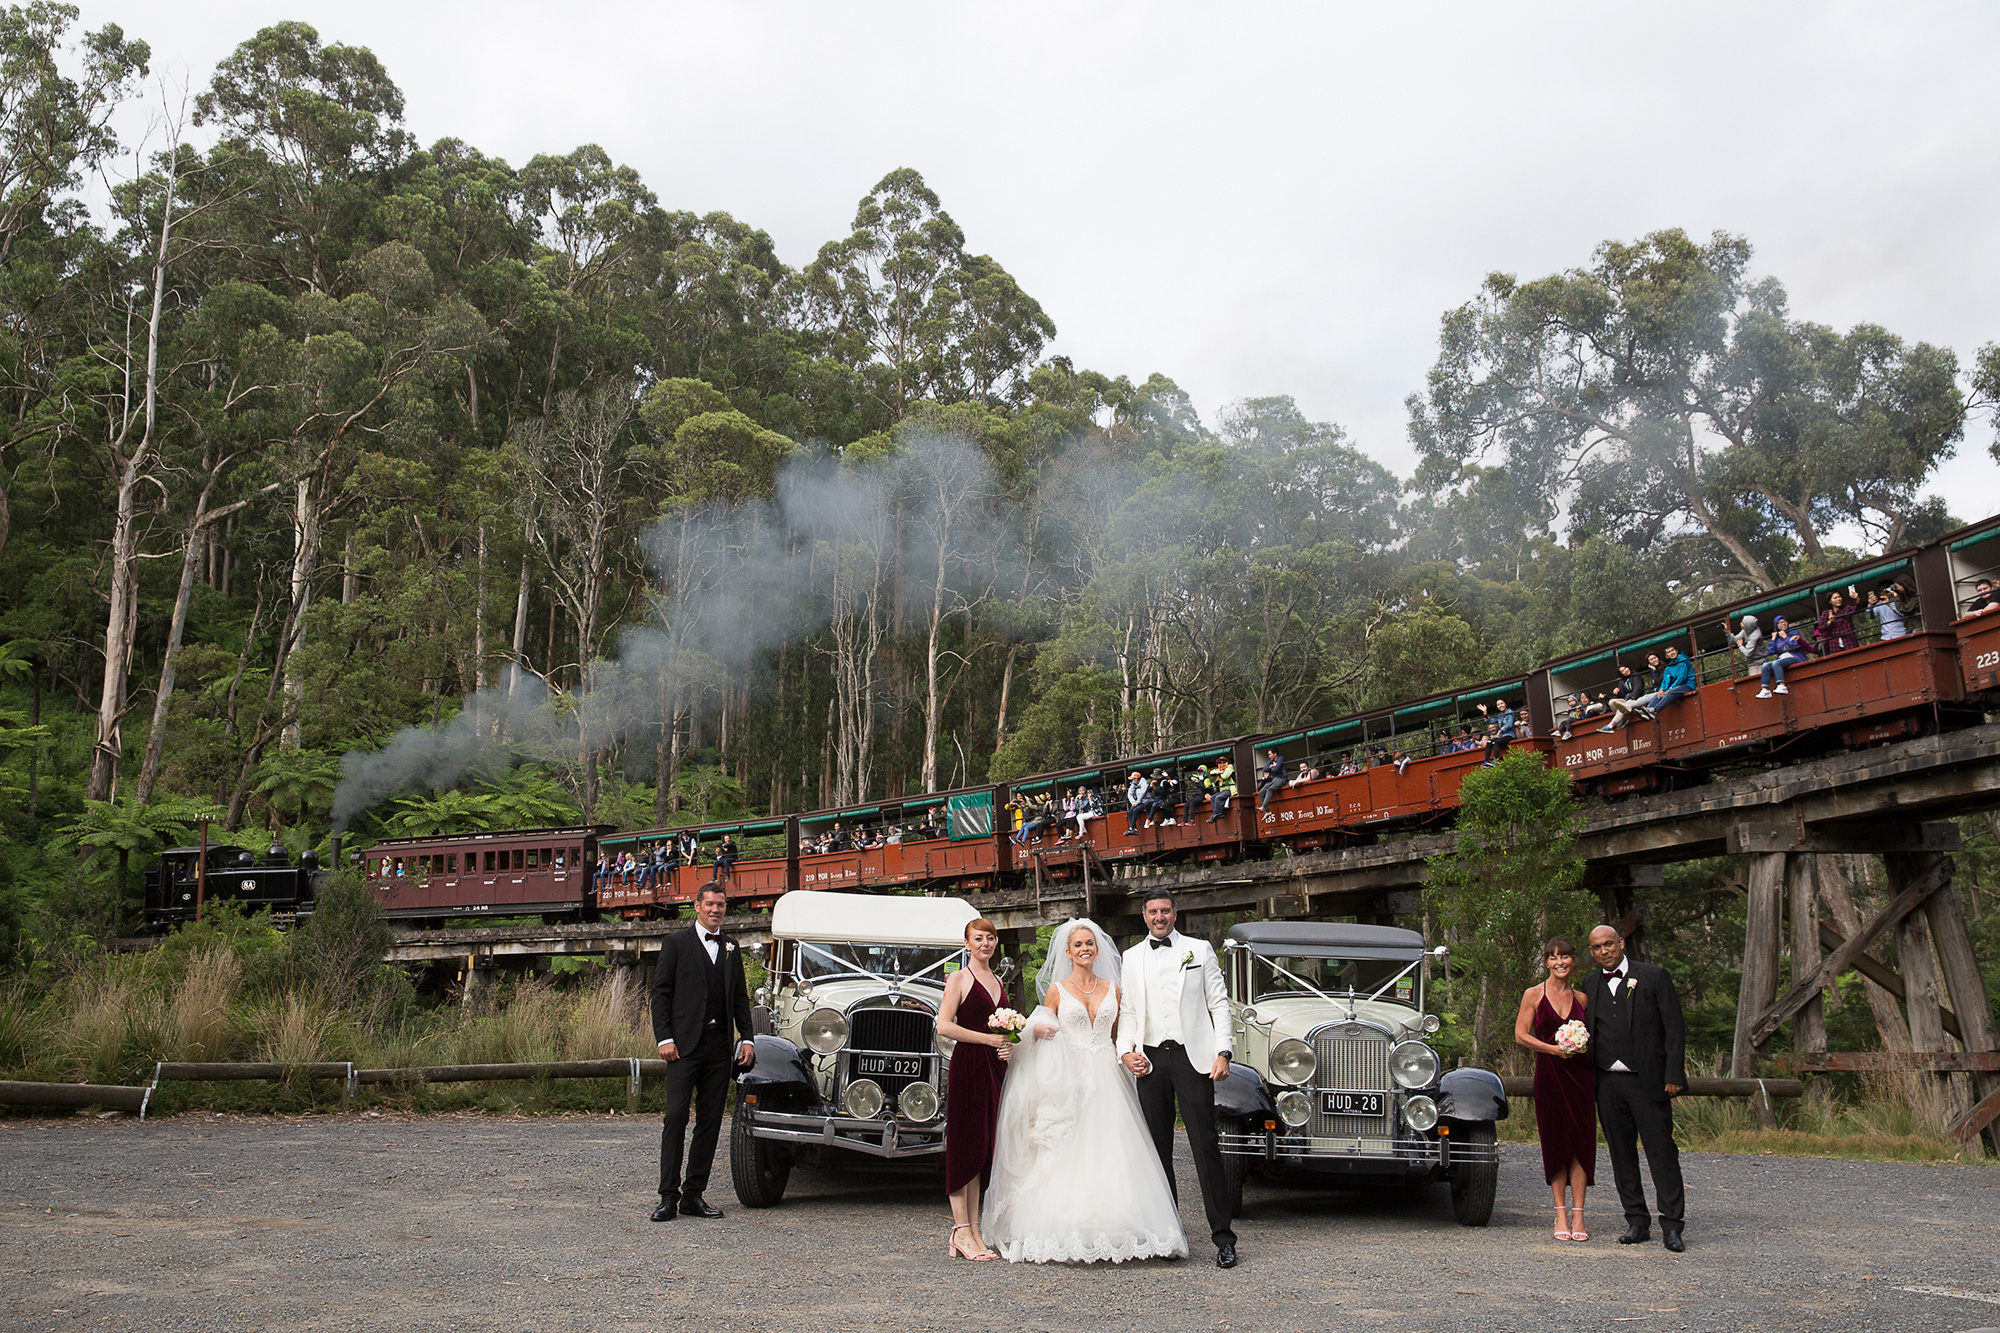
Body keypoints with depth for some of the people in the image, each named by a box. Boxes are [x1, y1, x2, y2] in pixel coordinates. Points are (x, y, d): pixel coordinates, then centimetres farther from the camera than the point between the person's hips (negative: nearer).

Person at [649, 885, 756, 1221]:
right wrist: (664, 1038, -9)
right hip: (684, 1045, -5)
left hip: (719, 1046, 5)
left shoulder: (731, 948, 17)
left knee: (710, 1121, 5)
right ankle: (668, 1197, -5)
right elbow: (660, 992, 0)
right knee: (676, 1117, -9)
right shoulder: (677, 942, 4)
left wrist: (746, 1039, 7)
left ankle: (693, 1196, 11)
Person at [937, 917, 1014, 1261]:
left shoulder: (997, 981, 19)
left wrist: (1008, 1047, 6)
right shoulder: (959, 978, -4)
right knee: (965, 1145, -6)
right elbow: (943, 1026, -13)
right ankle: (961, 1231, -3)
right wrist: (987, 1039, -14)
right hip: (967, 1065, -7)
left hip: (993, 1066, 7)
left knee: (983, 1148, 8)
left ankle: (973, 1231, 13)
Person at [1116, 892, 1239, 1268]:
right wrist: (1125, 1050, -3)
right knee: (1157, 1148, 6)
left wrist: (1222, 1052, -6)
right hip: (1150, 1060, 3)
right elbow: (1127, 1011, 14)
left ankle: (1223, 1236, -5)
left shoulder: (1199, 950, 8)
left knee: (1206, 1146, -7)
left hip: (1192, 1056, -3)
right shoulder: (1131, 958, 15)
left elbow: (1218, 1004, 5)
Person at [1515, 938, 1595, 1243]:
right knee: (1555, 1141, 1)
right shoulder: (1534, 994, 2)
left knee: (1581, 1140, -2)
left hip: (1580, 1074, 2)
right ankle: (1561, 1214, 9)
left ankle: (1577, 1215, 3)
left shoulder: (1580, 998, 11)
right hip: (1548, 1074, -2)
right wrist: (1554, 1049, -13)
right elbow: (1521, 1034, -3)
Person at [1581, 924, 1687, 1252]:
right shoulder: (1590, 984, 12)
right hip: (1607, 1083, 4)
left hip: (1647, 1080, -4)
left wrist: (1674, 1075, -9)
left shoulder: (1654, 976, 0)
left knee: (1662, 1152, -3)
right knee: (1621, 1155, 7)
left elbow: (1675, 1028, -2)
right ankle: (1637, 1222, 16)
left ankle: (1672, 1225, 4)